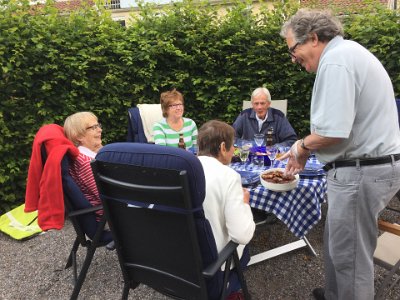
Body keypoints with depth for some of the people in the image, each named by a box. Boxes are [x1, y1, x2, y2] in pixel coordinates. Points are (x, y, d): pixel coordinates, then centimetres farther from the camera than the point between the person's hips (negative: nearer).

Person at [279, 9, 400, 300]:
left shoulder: (335, 61, -18)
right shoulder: (348, 52, 15)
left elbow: (333, 132, -26)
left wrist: (302, 147, -6)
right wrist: (306, 148, 15)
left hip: (361, 171, -10)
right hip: (375, 163, 10)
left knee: (349, 253, 6)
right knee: (338, 242, 23)